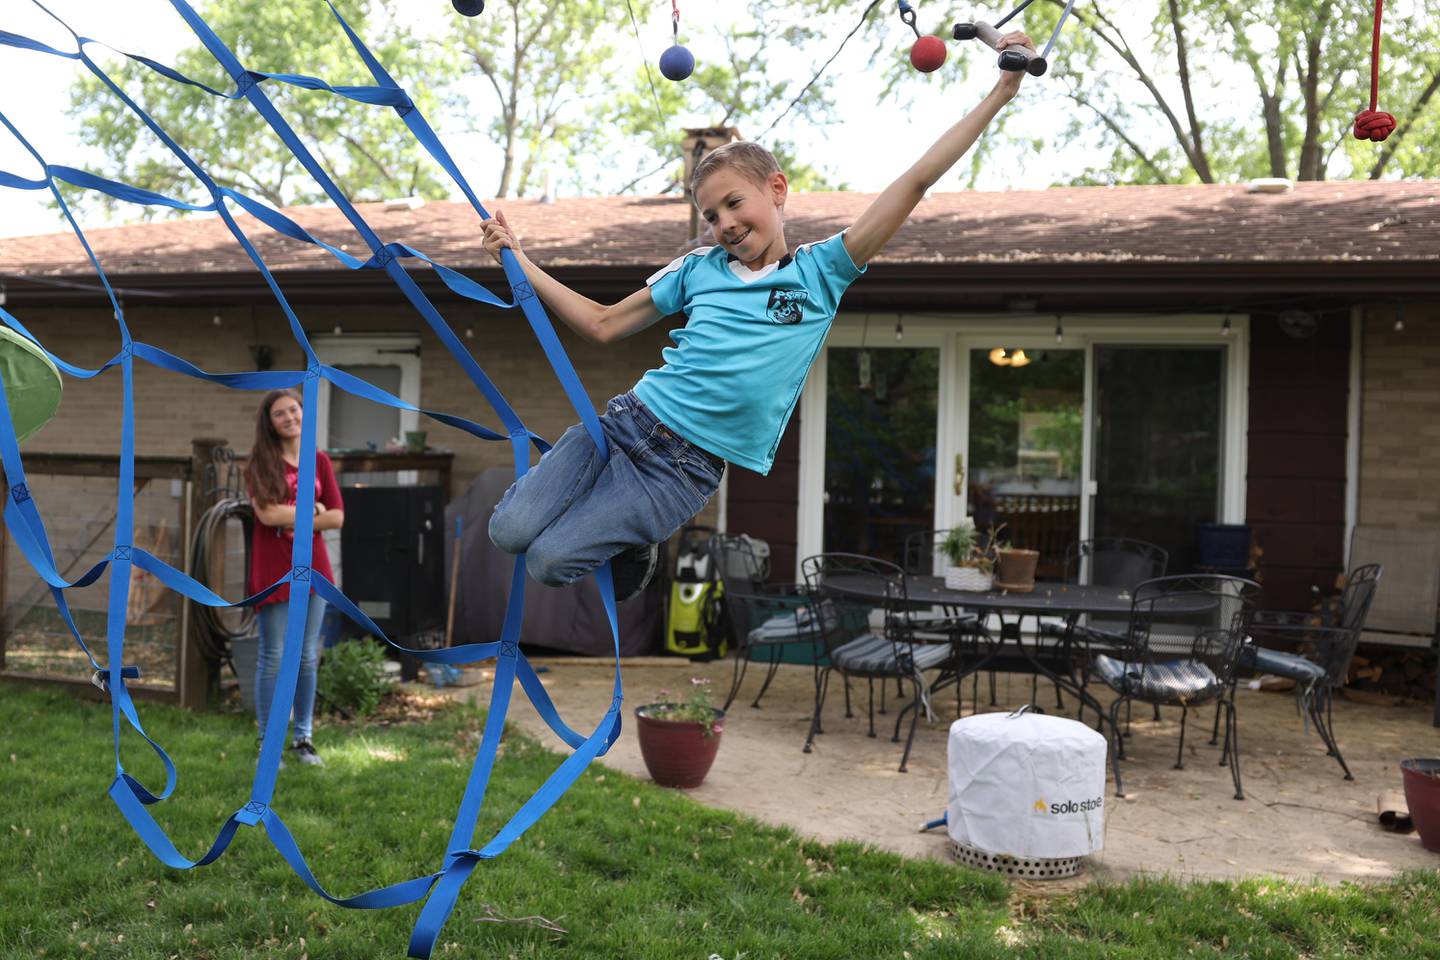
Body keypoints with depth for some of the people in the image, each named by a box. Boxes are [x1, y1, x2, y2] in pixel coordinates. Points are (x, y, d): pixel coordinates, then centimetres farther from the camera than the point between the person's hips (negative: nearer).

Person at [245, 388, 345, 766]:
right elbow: (267, 513, -17)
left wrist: (292, 520, -10)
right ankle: (268, 742, 10)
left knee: (308, 657, 9)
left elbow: (337, 518, 1)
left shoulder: (319, 461, 7)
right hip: (273, 571, -3)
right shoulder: (261, 463, -2)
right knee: (273, 658, 1)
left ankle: (304, 738, 19)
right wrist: (313, 510, -8)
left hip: (312, 568, 4)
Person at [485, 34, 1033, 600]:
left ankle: (632, 545, 18)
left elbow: (918, 180, -1)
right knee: (508, 530, -10)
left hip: (689, 466, -3)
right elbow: (602, 326, 15)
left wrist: (1002, 91, -4)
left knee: (549, 561, -14)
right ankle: (620, 519, 17)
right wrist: (517, 260, 10)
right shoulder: (698, 268, 10)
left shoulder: (820, 271, 2)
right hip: (628, 419, 4)